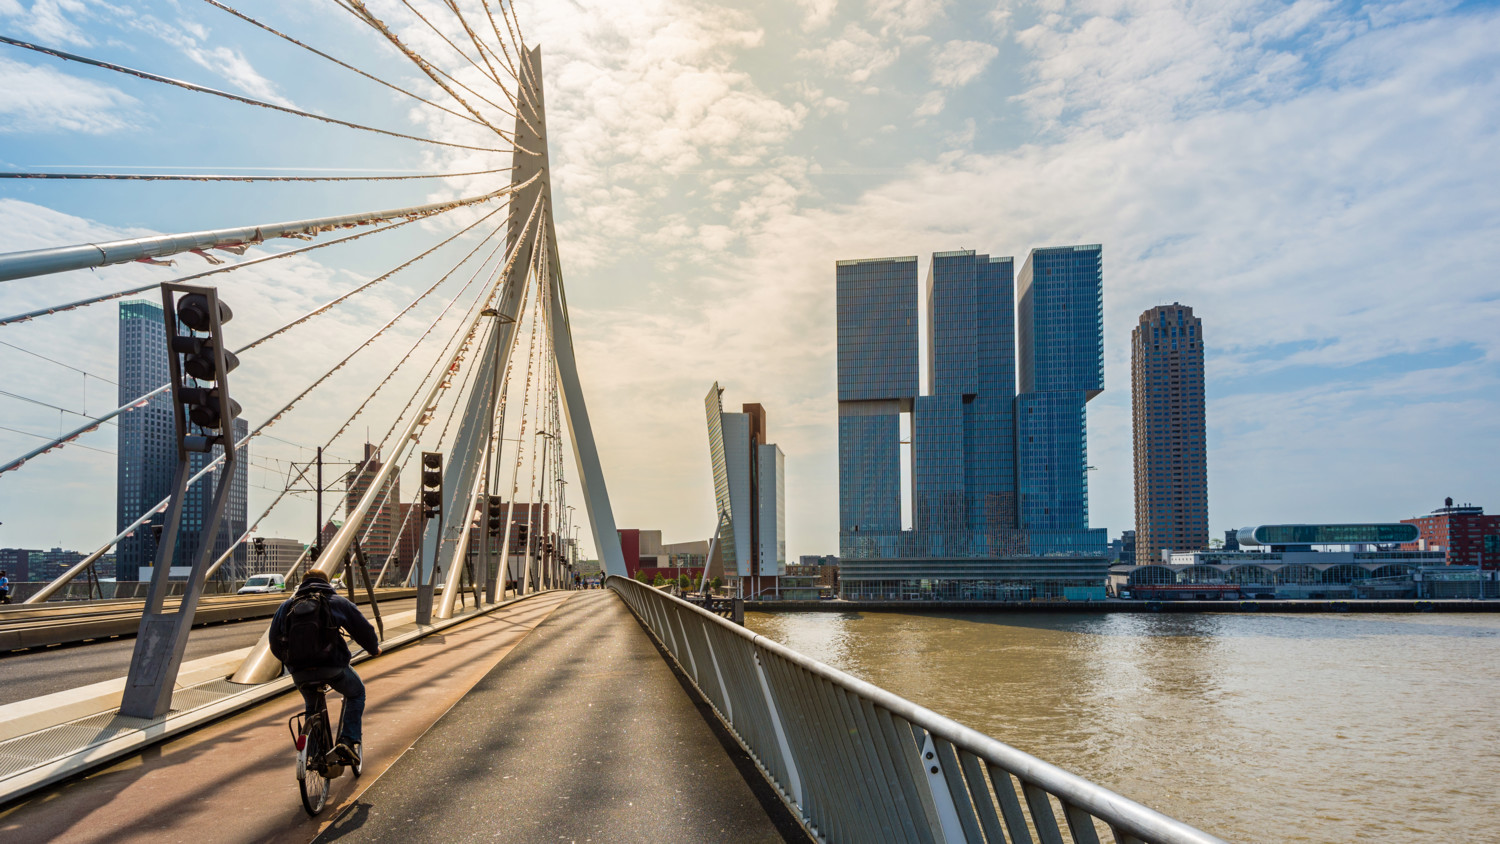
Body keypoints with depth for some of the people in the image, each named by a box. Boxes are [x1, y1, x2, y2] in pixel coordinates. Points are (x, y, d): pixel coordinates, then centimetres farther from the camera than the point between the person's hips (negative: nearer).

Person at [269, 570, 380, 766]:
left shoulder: (285, 606, 14)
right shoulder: (338, 602, 5)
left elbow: (275, 643, 21)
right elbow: (363, 630, 10)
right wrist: (373, 649, 30)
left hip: (300, 674, 3)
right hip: (332, 668, -3)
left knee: (312, 706, 31)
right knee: (356, 693, 23)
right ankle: (349, 740, 6)